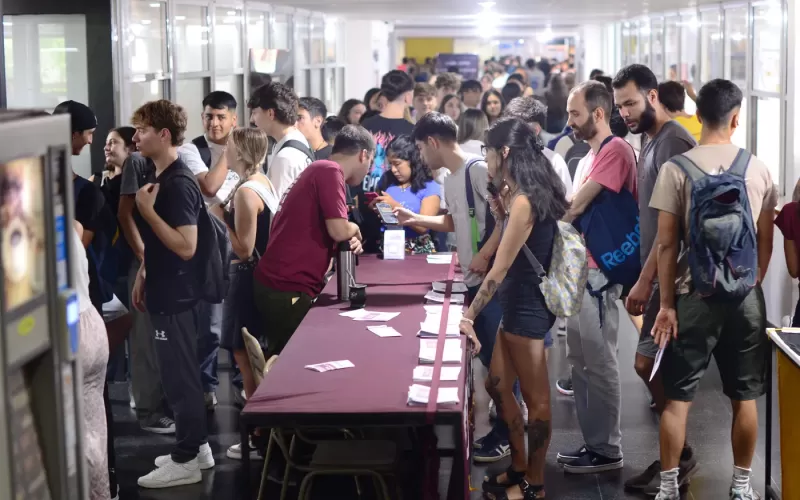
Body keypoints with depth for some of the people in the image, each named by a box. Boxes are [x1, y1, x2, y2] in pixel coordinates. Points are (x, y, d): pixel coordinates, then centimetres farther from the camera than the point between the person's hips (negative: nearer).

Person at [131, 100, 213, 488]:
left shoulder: (179, 184, -20)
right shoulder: (158, 177, 10)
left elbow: (186, 246, -25)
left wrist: (147, 209, -23)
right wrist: (142, 277, 19)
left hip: (176, 297, -10)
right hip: (164, 293, 10)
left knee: (179, 377, -1)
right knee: (179, 375, 17)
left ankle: (185, 461, 8)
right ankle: (196, 446, 27)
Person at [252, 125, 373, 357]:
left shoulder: (321, 170, 18)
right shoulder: (330, 171, -13)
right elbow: (339, 230, -20)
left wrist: (350, 241, 6)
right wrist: (355, 230, 2)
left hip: (280, 284, 10)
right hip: (287, 289, -10)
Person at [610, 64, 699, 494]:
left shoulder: (672, 143, -16)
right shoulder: (652, 143, 14)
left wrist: (644, 281, -21)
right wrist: (645, 279, 15)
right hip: (661, 275, 9)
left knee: (647, 364, -8)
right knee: (660, 369, 11)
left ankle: (680, 457, 5)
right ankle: (676, 456, 19)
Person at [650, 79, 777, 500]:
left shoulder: (676, 169, -8)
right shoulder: (759, 170, 0)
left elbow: (667, 245, -9)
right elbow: (766, 243, 6)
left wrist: (667, 303, -3)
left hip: (695, 297, -2)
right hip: (746, 296, 2)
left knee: (677, 397, 4)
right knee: (744, 396, 12)